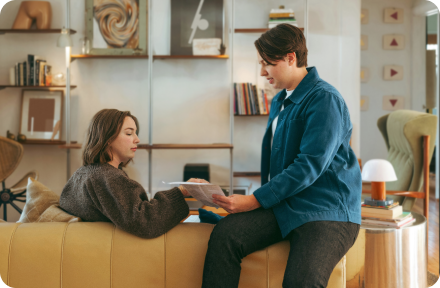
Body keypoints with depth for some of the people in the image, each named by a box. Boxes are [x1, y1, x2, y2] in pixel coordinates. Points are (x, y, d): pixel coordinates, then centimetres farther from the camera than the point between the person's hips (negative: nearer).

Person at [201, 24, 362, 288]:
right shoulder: (279, 101, 18)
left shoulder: (324, 99, -11)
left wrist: (256, 200, -19)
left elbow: (310, 165, -19)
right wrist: (259, 199, 10)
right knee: (224, 234, -20)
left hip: (327, 210, -7)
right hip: (282, 204, 7)